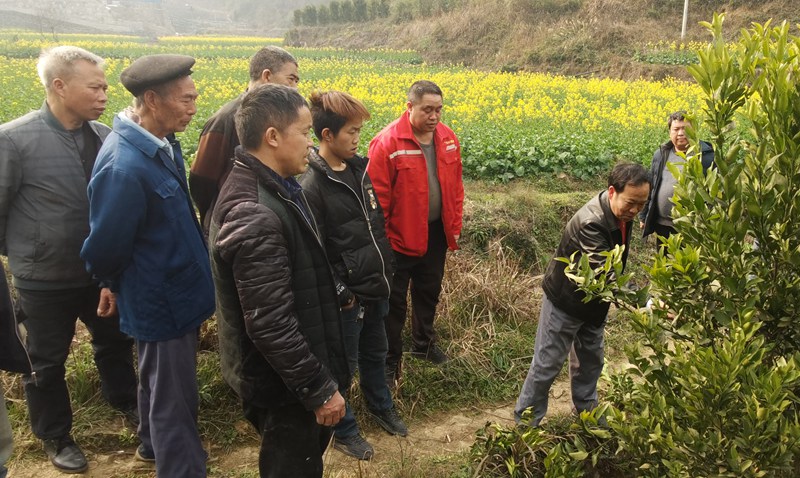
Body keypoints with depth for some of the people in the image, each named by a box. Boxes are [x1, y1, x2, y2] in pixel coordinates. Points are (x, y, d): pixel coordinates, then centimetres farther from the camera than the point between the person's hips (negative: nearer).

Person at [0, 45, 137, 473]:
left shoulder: (103, 136, -6)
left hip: (102, 272, 4)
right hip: (45, 279, -4)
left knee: (116, 341, 23)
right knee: (46, 363, 16)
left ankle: (125, 402, 51)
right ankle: (55, 436, 40)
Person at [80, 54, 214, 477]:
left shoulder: (160, 143, -1)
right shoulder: (124, 167, -31)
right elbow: (104, 251, -22)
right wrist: (125, 288, -2)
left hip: (174, 293, 9)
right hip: (162, 303, -9)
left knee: (161, 380, 29)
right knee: (173, 399, 7)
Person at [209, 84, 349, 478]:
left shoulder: (266, 187, 3)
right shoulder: (254, 216, -30)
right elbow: (269, 325, -30)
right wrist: (320, 388, -20)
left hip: (288, 375, 10)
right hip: (284, 385, -9)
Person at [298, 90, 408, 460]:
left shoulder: (360, 167, 3)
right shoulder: (312, 186, -20)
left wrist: (386, 267, 15)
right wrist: (339, 294, -19)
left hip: (376, 285, 7)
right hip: (347, 295, -7)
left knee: (375, 353, 26)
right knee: (343, 364, 13)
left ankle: (381, 407, 49)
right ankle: (342, 430, 34)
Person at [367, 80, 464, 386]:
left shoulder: (448, 139, 0)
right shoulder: (388, 143, -20)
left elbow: (455, 187, 9)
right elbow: (377, 196, -17)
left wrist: (455, 227, 9)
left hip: (436, 233, 6)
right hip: (401, 237, -6)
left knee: (429, 292, 23)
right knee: (394, 301, 8)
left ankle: (423, 343, 45)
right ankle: (390, 362, 24)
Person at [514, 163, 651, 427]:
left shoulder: (622, 213, -9)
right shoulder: (590, 222, -37)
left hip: (594, 302, 8)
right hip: (566, 301, -8)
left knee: (590, 360, 21)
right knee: (548, 363, 4)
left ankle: (587, 412, 41)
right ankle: (526, 421, 21)